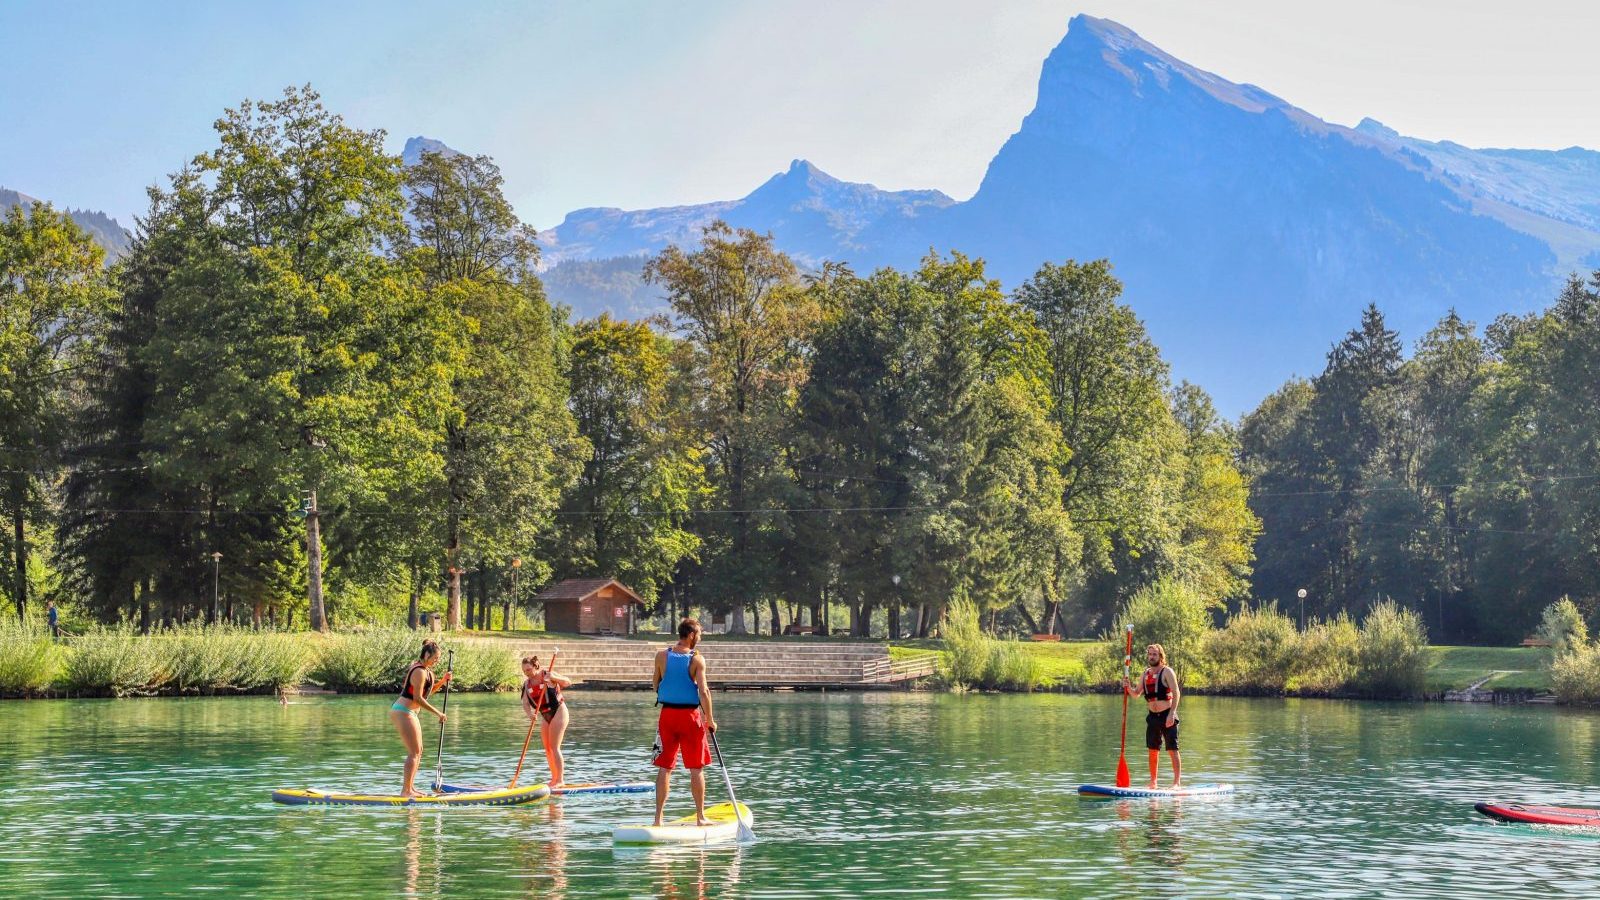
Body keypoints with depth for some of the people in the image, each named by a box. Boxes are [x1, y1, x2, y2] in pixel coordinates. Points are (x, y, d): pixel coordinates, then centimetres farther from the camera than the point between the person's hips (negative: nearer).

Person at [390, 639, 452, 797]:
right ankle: (406, 790, -10)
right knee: (414, 752, -10)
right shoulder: (420, 671, -18)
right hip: (403, 712, -11)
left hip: (409, 713, 11)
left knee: (418, 751, 14)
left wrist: (442, 681, 9)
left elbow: (428, 691, 24)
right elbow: (417, 698, -22)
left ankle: (410, 787, 19)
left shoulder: (425, 670, 13)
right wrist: (438, 713, -19)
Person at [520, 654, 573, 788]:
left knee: (554, 747, -13)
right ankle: (554, 778, 17)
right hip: (545, 716, 7)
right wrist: (529, 713, -23)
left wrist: (554, 678, -24)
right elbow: (525, 703, -2)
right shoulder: (526, 684, 5)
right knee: (547, 749, 7)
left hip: (558, 711, -7)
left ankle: (560, 780, -12)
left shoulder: (547, 674, -11)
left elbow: (568, 683, -8)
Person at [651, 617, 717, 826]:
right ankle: (700, 817, 11)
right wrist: (710, 720, -7)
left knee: (664, 768, 8)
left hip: (667, 714, 3)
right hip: (690, 715, -3)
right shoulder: (697, 659, -11)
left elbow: (655, 685, 11)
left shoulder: (662, 656, 0)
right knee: (697, 769, 7)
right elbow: (703, 692, -15)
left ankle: (658, 817, 6)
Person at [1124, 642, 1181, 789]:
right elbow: (1136, 693, 17)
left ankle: (1177, 782, -3)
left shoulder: (1167, 672, -9)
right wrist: (1128, 687, -6)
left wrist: (1171, 714, -24)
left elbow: (1176, 693, -15)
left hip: (1167, 716, -6)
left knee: (1172, 750, -6)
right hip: (1153, 716, 6)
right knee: (1153, 750, 8)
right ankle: (1153, 782, 15)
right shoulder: (1145, 674, 11)